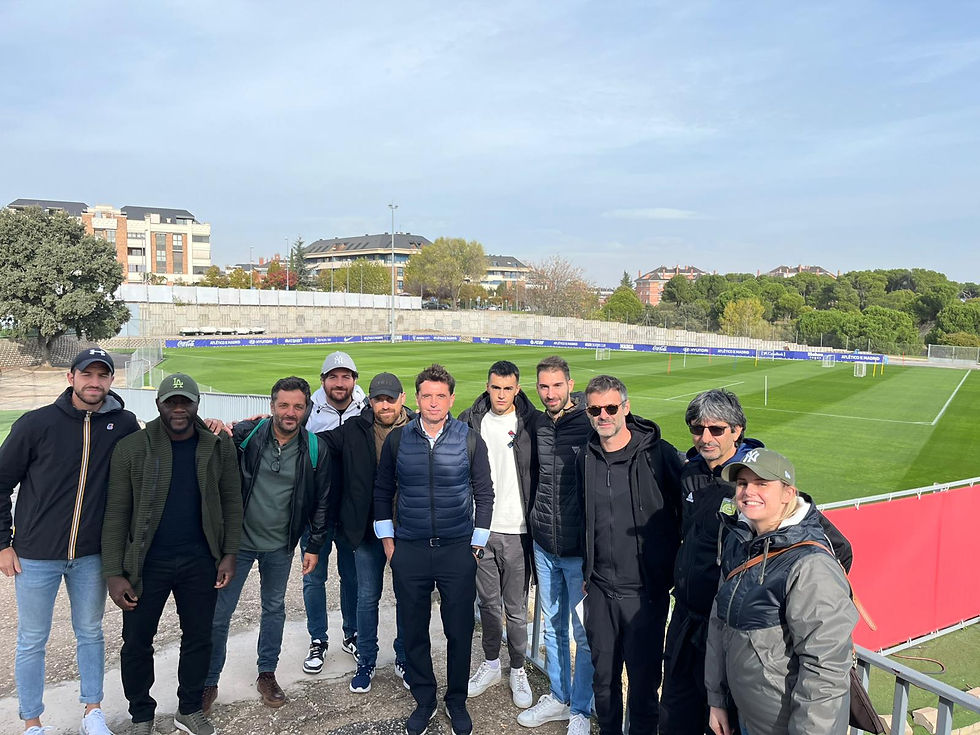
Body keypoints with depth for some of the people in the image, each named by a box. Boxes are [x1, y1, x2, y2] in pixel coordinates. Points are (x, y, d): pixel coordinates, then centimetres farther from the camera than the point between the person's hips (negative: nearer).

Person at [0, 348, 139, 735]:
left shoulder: (123, 424, -5)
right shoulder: (36, 424, -12)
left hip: (92, 555, 2)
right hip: (36, 555, -2)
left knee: (90, 633, 16)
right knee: (32, 641, 11)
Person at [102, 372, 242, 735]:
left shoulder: (219, 447, -3)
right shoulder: (131, 448, -9)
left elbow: (232, 501, 3)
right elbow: (116, 514, -8)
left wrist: (229, 554, -2)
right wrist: (114, 573, -10)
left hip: (200, 562, 2)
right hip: (147, 563, -1)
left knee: (198, 638, 14)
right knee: (137, 643, 10)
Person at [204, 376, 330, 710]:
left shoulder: (316, 450, -8)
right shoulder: (245, 434, -13)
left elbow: (321, 502, 1)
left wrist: (314, 546, 2)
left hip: (280, 545, 2)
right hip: (238, 539, -1)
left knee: (274, 608, 17)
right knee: (219, 612, 5)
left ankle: (267, 674, 35)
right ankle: (209, 682, 24)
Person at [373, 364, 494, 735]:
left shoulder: (470, 440, -3)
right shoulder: (397, 439, 0)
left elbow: (484, 493, 3)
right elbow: (382, 491, 8)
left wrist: (477, 543, 1)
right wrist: (387, 540, 5)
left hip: (457, 550, -1)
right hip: (409, 551, 1)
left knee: (459, 630, 8)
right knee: (413, 630, 10)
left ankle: (457, 701, 29)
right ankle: (424, 700, 30)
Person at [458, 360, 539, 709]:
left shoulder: (532, 423, -6)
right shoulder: (470, 421, 2)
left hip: (517, 531, -3)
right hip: (480, 528, 3)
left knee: (516, 608, 8)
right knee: (488, 602, 17)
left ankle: (518, 671, 27)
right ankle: (491, 664, 35)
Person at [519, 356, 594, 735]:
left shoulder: (590, 426, -13)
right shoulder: (537, 426, 4)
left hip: (580, 550, -5)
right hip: (544, 548, 5)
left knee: (585, 634, 6)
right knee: (553, 628, 18)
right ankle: (558, 698, 34)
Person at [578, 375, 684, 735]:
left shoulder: (658, 454, -11)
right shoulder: (586, 460, 4)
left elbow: (686, 511, -4)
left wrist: (677, 571, -2)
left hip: (645, 592, -4)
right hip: (600, 591, 4)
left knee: (644, 678, 7)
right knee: (603, 675, 17)